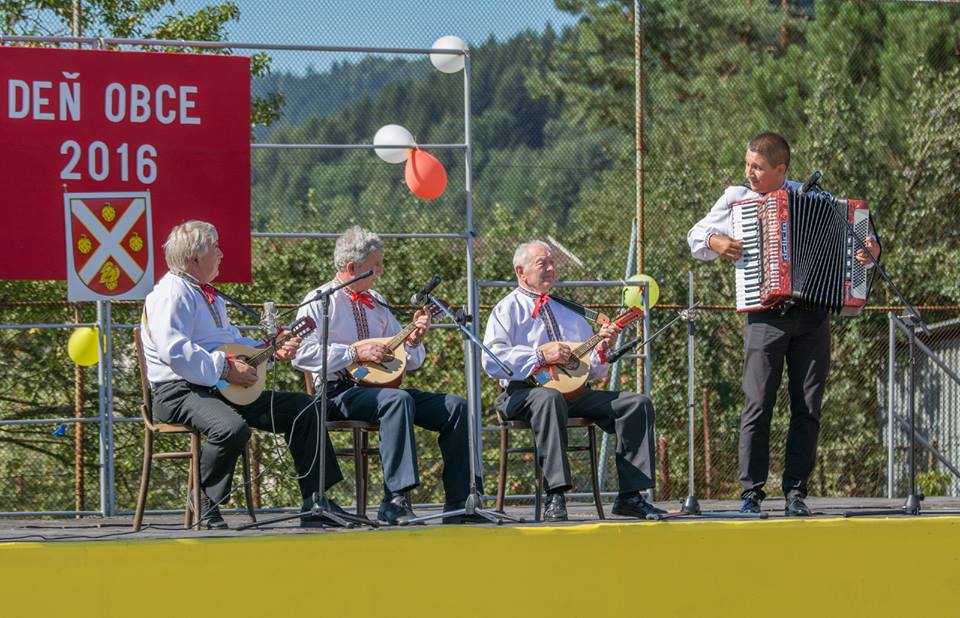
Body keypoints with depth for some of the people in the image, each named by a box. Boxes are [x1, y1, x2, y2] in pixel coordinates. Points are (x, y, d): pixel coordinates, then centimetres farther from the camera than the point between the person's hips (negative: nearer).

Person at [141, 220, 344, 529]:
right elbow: (174, 351, -24)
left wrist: (272, 352, 17)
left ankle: (314, 504, 3)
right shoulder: (172, 293, -11)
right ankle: (206, 508, -17)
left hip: (220, 389, 10)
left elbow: (232, 339, 34)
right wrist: (225, 368, -22)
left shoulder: (208, 295, 24)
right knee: (233, 428, -40)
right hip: (180, 392, -10)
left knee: (302, 407, 4)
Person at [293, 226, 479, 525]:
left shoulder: (376, 302, 21)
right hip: (338, 392, -7)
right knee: (397, 399, -37)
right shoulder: (320, 301, 0)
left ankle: (458, 503, -12)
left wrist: (413, 340, 1)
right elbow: (301, 354, -15)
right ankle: (396, 501, -41)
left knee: (456, 407, -10)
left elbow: (409, 361, 23)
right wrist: (356, 353, -17)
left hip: (380, 386, 7)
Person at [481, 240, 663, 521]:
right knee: (550, 398, -42)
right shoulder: (508, 309, 8)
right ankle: (554, 496, -49)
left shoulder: (568, 312, 27)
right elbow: (492, 361, -9)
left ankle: (629, 495, -16)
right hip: (522, 393, -6)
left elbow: (592, 370, 24)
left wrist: (602, 347, 3)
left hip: (574, 392, 6)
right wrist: (540, 355, -15)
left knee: (638, 403, -11)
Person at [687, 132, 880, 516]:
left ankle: (795, 494, 7)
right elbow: (695, 236, 17)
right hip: (765, 315, -1)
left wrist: (869, 249, -8)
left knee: (807, 408, 1)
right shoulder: (735, 199, 9)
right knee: (758, 405, -7)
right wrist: (715, 242, -4)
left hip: (812, 317, 1)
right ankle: (751, 494, -2)